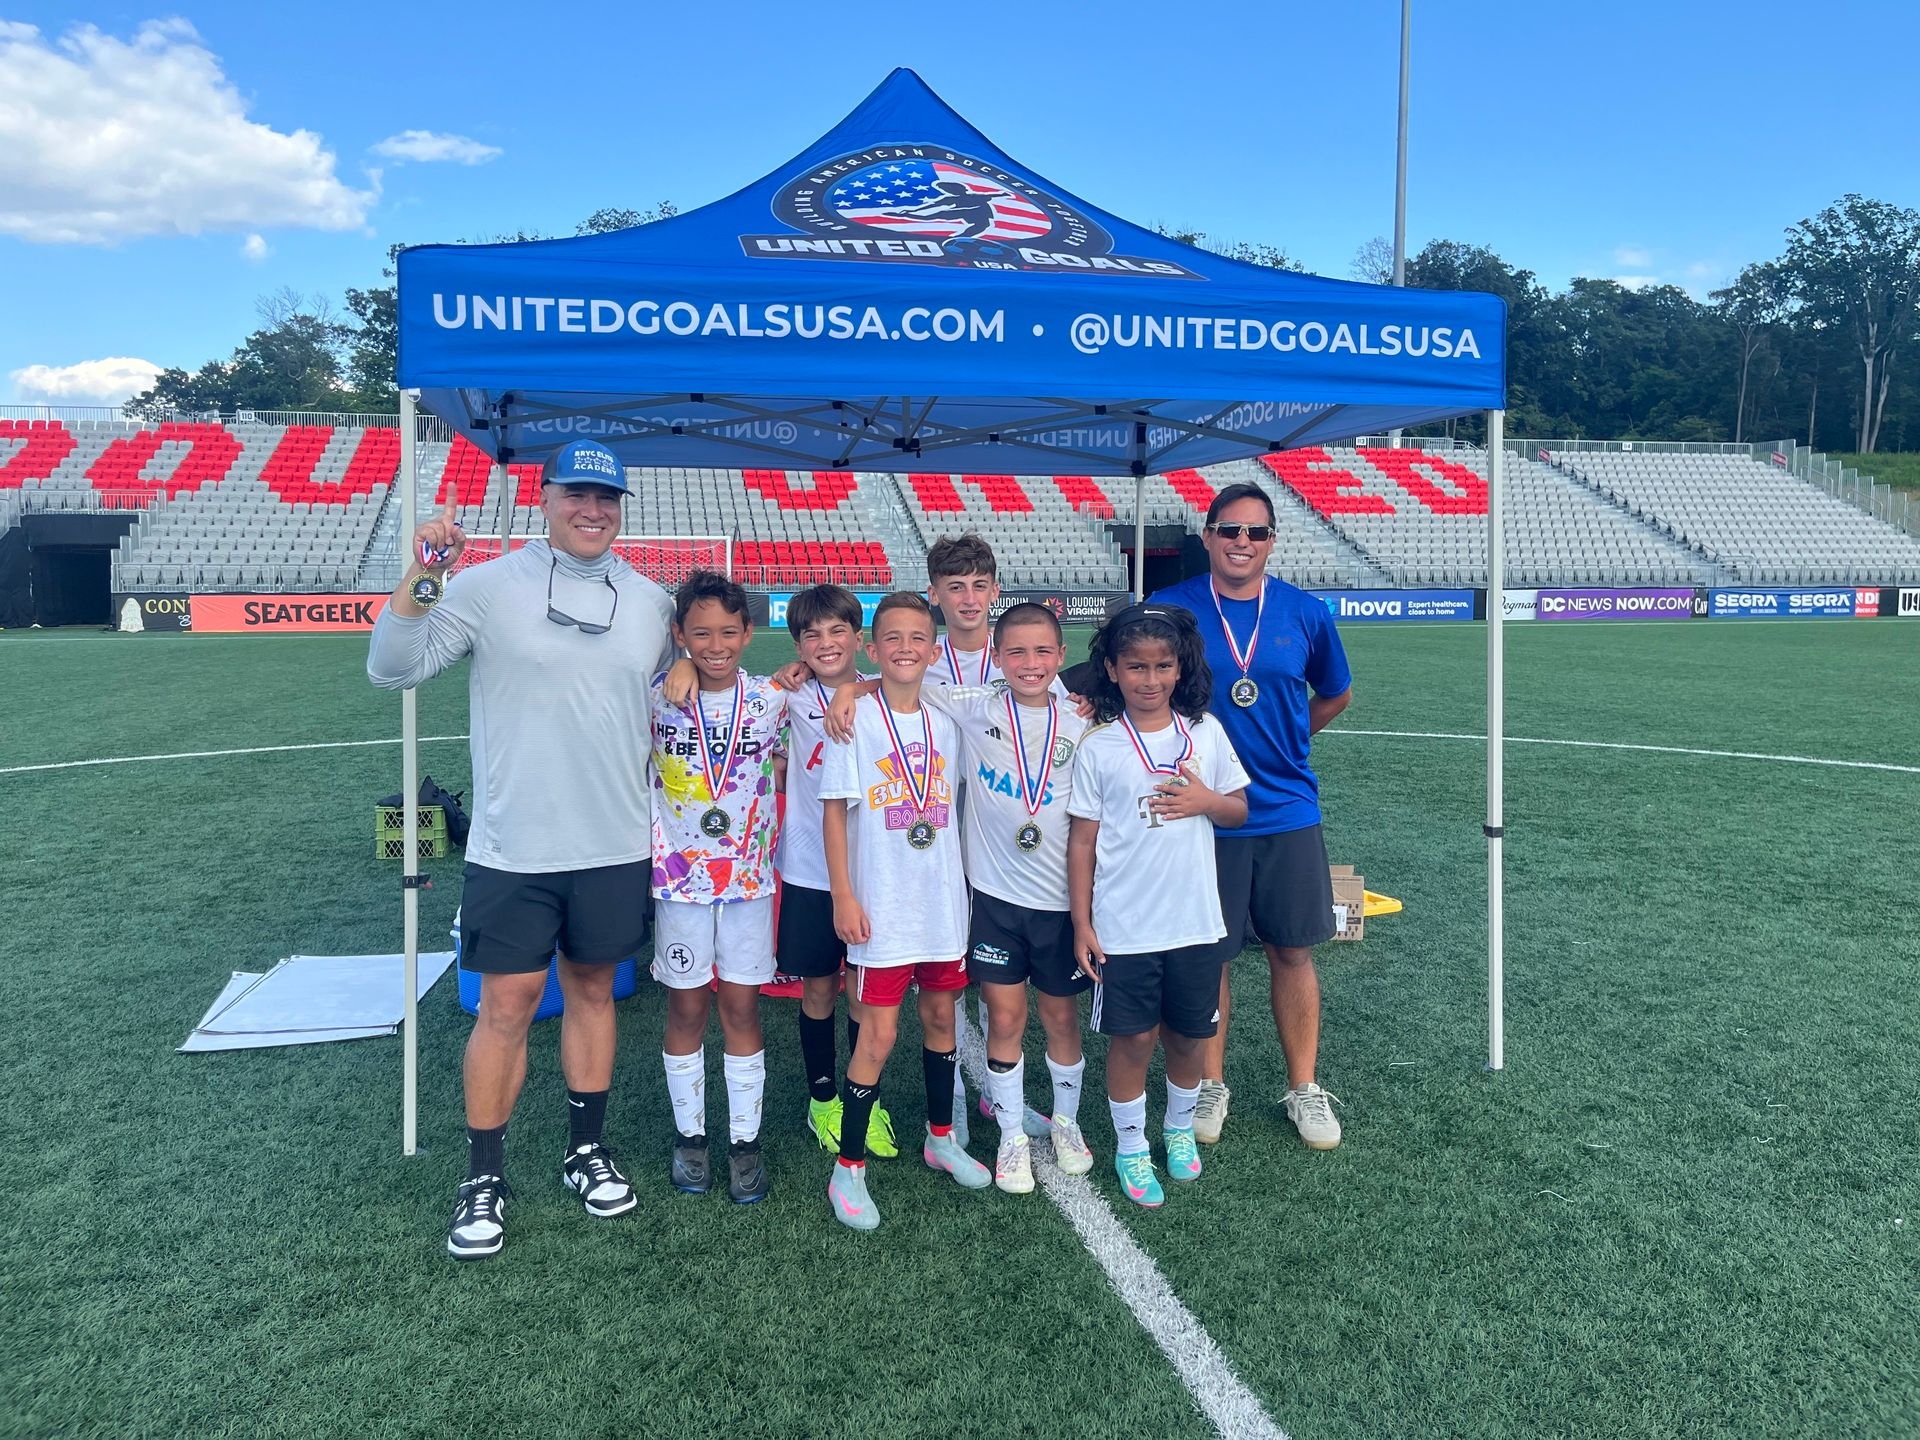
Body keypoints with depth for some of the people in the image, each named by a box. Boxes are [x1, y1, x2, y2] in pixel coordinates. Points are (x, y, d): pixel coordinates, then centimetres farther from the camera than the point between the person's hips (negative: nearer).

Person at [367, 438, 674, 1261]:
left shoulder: (650, 602, 5)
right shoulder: (487, 586, -6)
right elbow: (393, 670, -10)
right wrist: (423, 578, -22)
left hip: (617, 846, 3)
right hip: (513, 848, -3)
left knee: (593, 988, 15)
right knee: (507, 1004, 2)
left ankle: (587, 1148, 31)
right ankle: (484, 1177, 18)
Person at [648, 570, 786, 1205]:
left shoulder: (770, 700, -4)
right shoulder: (656, 700, -7)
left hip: (749, 875, 1)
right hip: (679, 875, -1)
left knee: (741, 1007, 7)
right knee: (687, 1007, 9)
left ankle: (745, 1140, 18)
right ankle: (689, 1134, 25)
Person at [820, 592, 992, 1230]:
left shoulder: (944, 724, 6)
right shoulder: (856, 721, -8)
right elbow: (835, 812, -8)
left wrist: (963, 888, 12)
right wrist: (843, 897, -12)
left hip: (944, 901, 5)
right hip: (881, 907, -5)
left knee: (941, 1016, 15)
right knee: (879, 1034, -4)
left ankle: (941, 1137, 34)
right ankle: (848, 1169, 9)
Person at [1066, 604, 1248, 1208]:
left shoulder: (1205, 733, 0)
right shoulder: (1098, 748, -7)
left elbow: (1240, 810, 9)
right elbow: (1082, 840, -3)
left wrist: (1206, 801, -13)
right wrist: (1082, 923, -5)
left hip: (1195, 921, 2)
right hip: (1122, 925, -2)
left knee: (1187, 1035, 15)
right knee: (1132, 1038, 7)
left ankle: (1180, 1128, 39)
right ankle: (1130, 1147, 26)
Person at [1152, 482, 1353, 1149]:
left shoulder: (1305, 612, -1)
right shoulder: (1169, 608, -6)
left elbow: (1334, 695, 16)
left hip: (1288, 812, 2)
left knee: (1293, 951, 10)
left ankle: (1304, 1088, 26)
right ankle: (1210, 1085, 26)